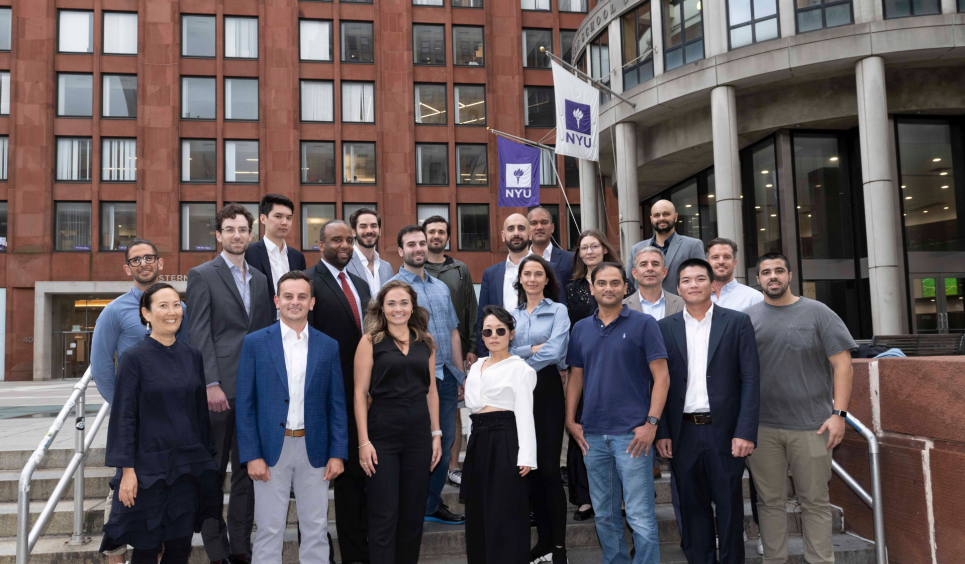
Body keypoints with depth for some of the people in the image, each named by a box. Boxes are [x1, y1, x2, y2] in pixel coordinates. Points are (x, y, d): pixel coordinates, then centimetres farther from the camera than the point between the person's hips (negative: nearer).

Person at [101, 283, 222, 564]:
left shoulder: (192, 356, 6)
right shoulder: (134, 357, -7)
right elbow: (123, 416, -8)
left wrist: (208, 455, 10)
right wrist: (127, 469, -12)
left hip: (189, 465, 4)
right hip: (149, 465, -4)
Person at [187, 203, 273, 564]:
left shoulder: (260, 279, 15)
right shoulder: (202, 275, -1)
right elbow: (199, 335, -8)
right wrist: (211, 384, -16)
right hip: (220, 387, -5)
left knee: (248, 469, 10)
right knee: (213, 471, 4)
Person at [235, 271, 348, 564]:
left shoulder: (328, 346, 4)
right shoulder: (255, 342, 0)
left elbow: (337, 404, 5)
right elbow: (245, 404, -2)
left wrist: (338, 453, -2)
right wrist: (251, 455, -8)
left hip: (314, 449, 2)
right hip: (271, 449, -1)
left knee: (316, 529, 9)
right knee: (269, 530, 6)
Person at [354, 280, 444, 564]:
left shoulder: (425, 341, 8)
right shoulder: (371, 341, -3)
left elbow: (431, 391, 11)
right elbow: (360, 393, -6)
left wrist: (436, 434, 7)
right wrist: (363, 441, -11)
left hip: (419, 433, 4)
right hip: (382, 434, -4)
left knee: (414, 512, 11)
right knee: (383, 514, 1)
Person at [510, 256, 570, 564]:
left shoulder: (558, 311, 1)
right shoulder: (512, 315, 12)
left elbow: (555, 351, -13)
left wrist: (520, 357, -7)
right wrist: (533, 348, -11)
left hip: (547, 391, -4)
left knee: (549, 467, -6)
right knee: (531, 468, 9)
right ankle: (544, 539, 21)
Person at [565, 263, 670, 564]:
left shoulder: (643, 324, -2)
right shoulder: (581, 329, 11)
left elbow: (661, 377, -5)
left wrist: (651, 423, -13)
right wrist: (570, 421, 5)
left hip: (632, 434, -4)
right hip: (592, 435, 5)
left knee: (640, 516, -3)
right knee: (605, 514, 14)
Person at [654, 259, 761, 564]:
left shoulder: (737, 322, 1)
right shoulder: (665, 327, 5)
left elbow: (750, 380, -3)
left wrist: (746, 432, -10)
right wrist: (662, 432, -2)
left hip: (724, 431, -1)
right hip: (683, 433, 2)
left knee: (729, 507, 9)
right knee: (693, 507, 10)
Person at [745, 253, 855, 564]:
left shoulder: (818, 313, 1)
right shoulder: (747, 317, 7)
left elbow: (842, 364, -1)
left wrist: (839, 413, -9)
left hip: (811, 425, -2)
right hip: (761, 427, 2)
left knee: (815, 501, 7)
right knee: (770, 501, 10)